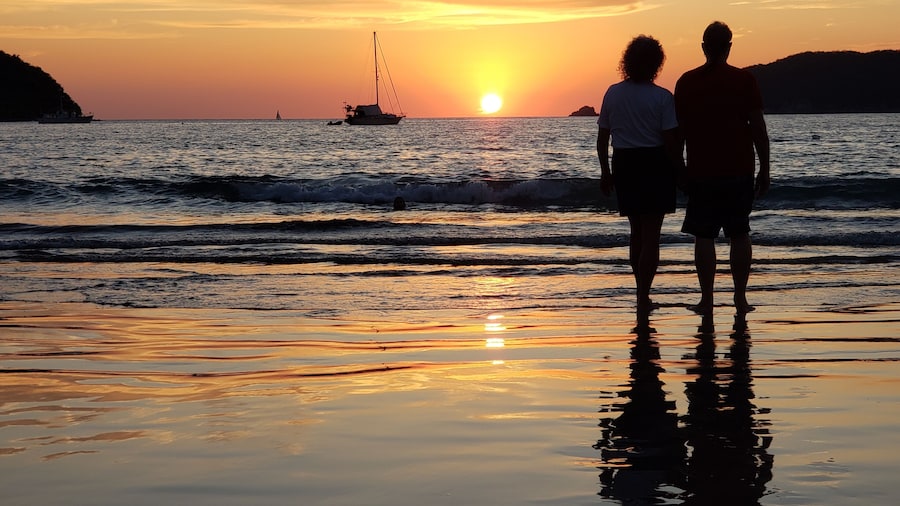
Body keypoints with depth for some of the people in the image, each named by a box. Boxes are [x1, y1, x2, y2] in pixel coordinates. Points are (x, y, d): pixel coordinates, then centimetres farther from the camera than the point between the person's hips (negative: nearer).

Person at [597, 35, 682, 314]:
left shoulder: (613, 93, 2)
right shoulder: (662, 97, -11)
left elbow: (602, 137, 6)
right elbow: (671, 141, -13)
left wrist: (605, 172, 15)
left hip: (624, 165, 4)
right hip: (655, 165, -4)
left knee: (637, 231, 18)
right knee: (651, 234, 1)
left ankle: (642, 293, 25)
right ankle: (643, 297, -3)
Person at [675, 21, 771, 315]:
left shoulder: (687, 82, 1)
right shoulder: (744, 80, -2)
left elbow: (678, 130, 4)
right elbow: (758, 128, -2)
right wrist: (764, 169, 6)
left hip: (701, 171, 0)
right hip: (740, 170, 0)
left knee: (704, 236, 3)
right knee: (739, 234, 8)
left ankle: (706, 299, 2)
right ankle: (740, 298, 7)